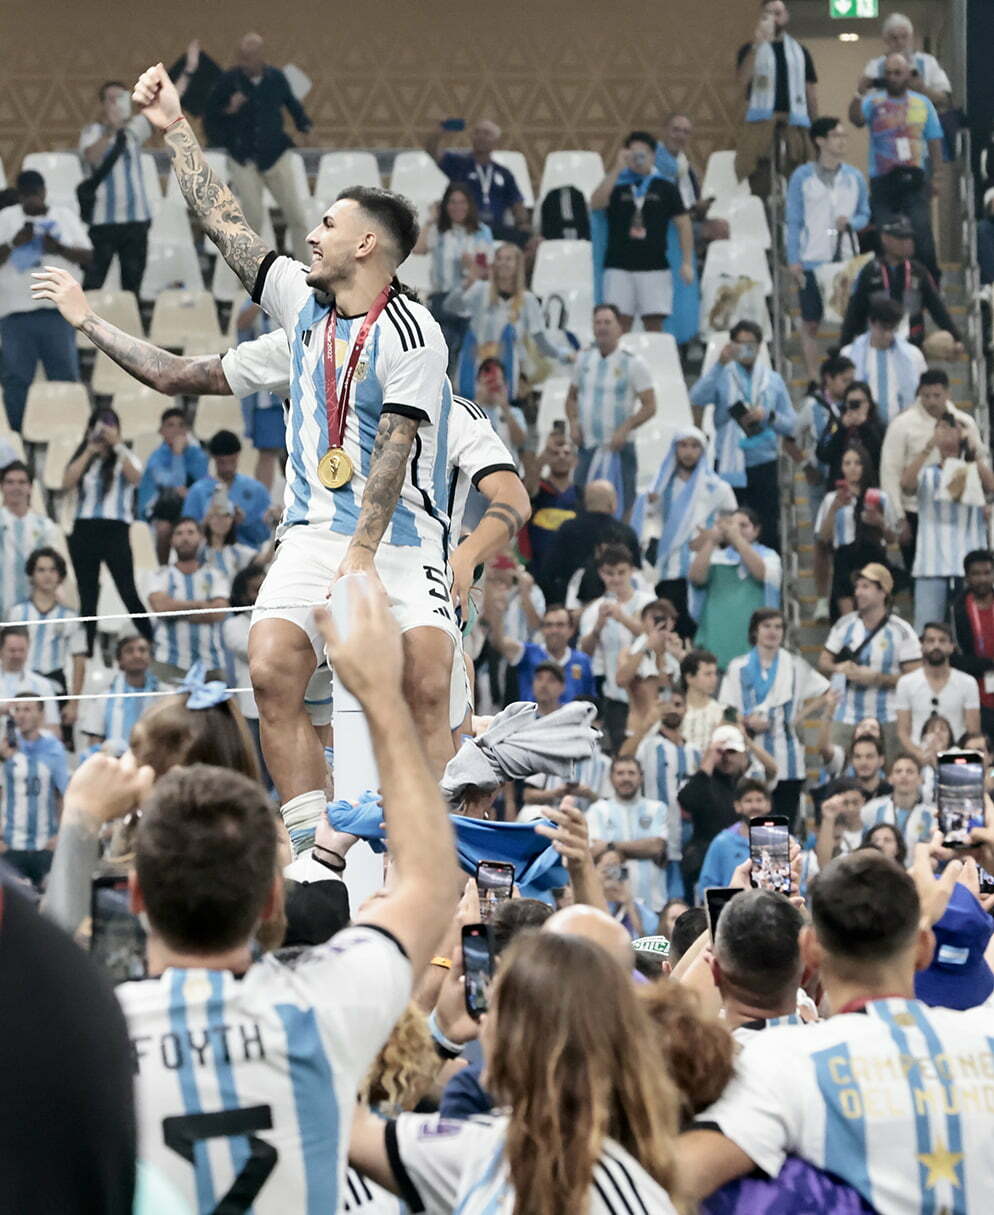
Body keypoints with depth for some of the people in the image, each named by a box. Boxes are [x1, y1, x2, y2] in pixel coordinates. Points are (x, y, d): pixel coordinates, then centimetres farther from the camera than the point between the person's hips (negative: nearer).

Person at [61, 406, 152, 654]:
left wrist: (117, 446, -19)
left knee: (128, 592, -10)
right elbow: (67, 482, -6)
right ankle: (87, 650, 11)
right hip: (84, 529, 3)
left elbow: (135, 478, -16)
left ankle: (153, 645, -7)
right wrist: (90, 451, -8)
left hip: (115, 529, -3)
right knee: (87, 596, 6)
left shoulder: (125, 459, 7)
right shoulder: (82, 460, 13)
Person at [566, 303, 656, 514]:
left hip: (618, 449, -4)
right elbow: (572, 397, 20)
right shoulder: (584, 358, 10)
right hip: (588, 447, 4)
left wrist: (625, 429, -19)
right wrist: (573, 423, 1)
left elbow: (649, 406, -6)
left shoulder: (633, 363, -4)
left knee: (621, 513, -5)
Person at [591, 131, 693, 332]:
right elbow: (596, 203, -12)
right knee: (619, 324, -4)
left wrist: (687, 262, -2)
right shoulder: (616, 185, 7)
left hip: (655, 267, 0)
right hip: (619, 267, 0)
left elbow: (683, 224, 7)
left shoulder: (665, 188, 8)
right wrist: (618, 169, -11)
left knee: (654, 325, 0)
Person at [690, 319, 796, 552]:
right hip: (729, 467, -1)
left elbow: (791, 425, 7)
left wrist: (768, 416, -13)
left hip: (763, 465, 1)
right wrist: (720, 364, -21)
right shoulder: (722, 377, 3)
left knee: (768, 532, -1)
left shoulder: (773, 380, 9)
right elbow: (697, 398, -18)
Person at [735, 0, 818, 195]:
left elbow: (811, 90, 15)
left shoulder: (799, 51, 16)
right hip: (761, 120, -2)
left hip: (795, 121, 2)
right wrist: (756, 46, -20)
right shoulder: (751, 49, 8)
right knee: (759, 184, -7)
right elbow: (742, 80, -10)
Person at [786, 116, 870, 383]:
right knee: (810, 323, 2)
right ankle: (813, 379, 10)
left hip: (847, 259, 2)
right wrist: (793, 260, -6)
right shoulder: (802, 177, 0)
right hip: (812, 261, -2)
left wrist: (850, 223, -11)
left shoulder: (854, 177, 7)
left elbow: (865, 215, 12)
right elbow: (793, 221, 0)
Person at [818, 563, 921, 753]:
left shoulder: (901, 631, -3)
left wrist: (876, 678, -18)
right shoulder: (844, 625, 9)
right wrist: (838, 668, -10)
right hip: (845, 720, 3)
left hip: (886, 722, -3)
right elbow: (823, 662, 14)